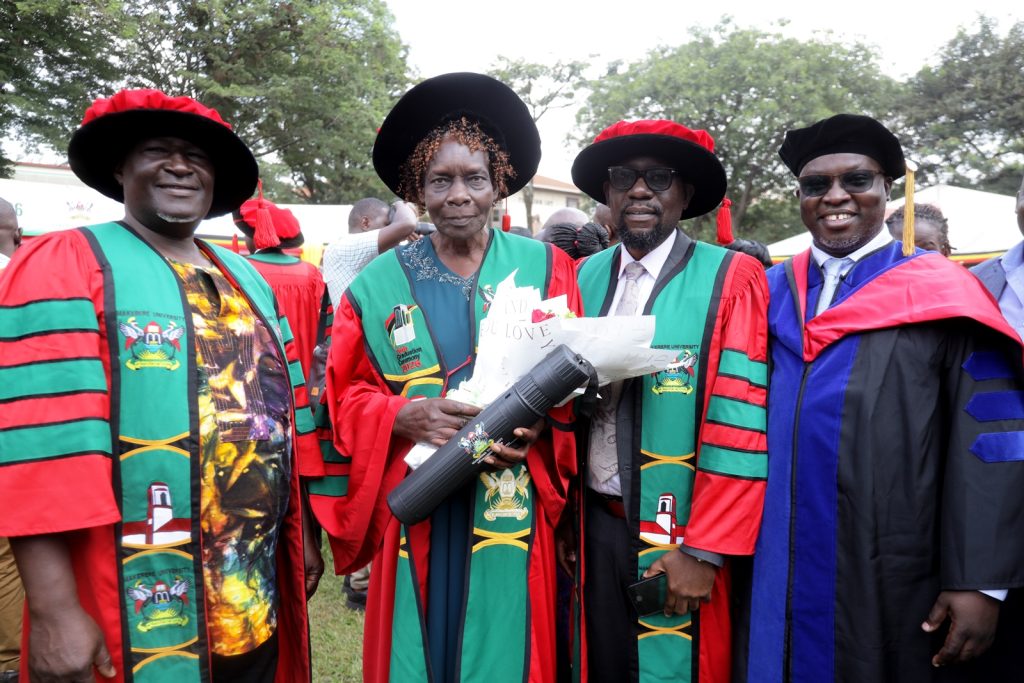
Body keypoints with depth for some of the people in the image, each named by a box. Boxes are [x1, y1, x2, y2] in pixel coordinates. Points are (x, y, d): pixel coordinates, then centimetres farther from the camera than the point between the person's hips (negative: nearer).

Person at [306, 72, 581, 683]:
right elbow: (347, 396, 3)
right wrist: (403, 417, -16)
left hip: (512, 515, 0)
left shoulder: (547, 269, 3)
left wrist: (538, 427, -17)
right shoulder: (380, 282, 5)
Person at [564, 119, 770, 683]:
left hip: (680, 537, -4)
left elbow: (740, 428, -14)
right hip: (595, 524, 4)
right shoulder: (586, 277, 6)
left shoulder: (731, 279, -9)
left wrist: (704, 550, -14)